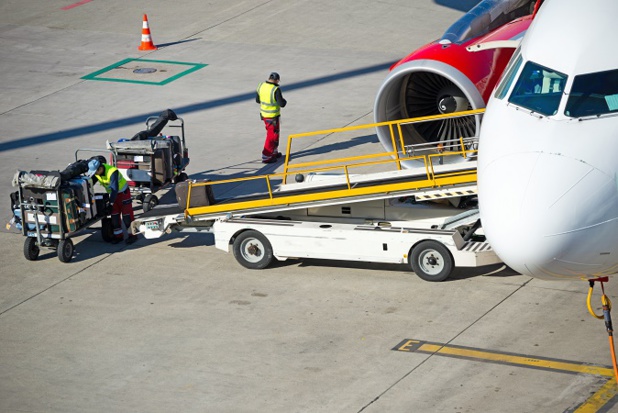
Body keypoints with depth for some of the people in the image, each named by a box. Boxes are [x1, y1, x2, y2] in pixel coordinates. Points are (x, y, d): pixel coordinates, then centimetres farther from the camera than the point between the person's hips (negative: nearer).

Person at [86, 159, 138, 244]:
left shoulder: (112, 172, -35)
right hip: (113, 193, 7)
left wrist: (111, 202, -35)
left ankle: (132, 235, 4)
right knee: (114, 216, 6)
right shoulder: (96, 172, -13)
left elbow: (115, 189, -35)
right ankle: (118, 235, 15)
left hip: (123, 193, -7)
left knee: (127, 215, -5)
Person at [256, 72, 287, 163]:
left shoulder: (261, 85, -5)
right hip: (273, 116, -7)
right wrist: (284, 101, 1)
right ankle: (266, 156, 11)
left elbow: (257, 100, 6)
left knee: (273, 133, 24)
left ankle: (274, 152, 37)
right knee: (272, 136, 7)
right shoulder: (276, 90, -25)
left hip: (263, 114, 7)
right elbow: (282, 104, -21)